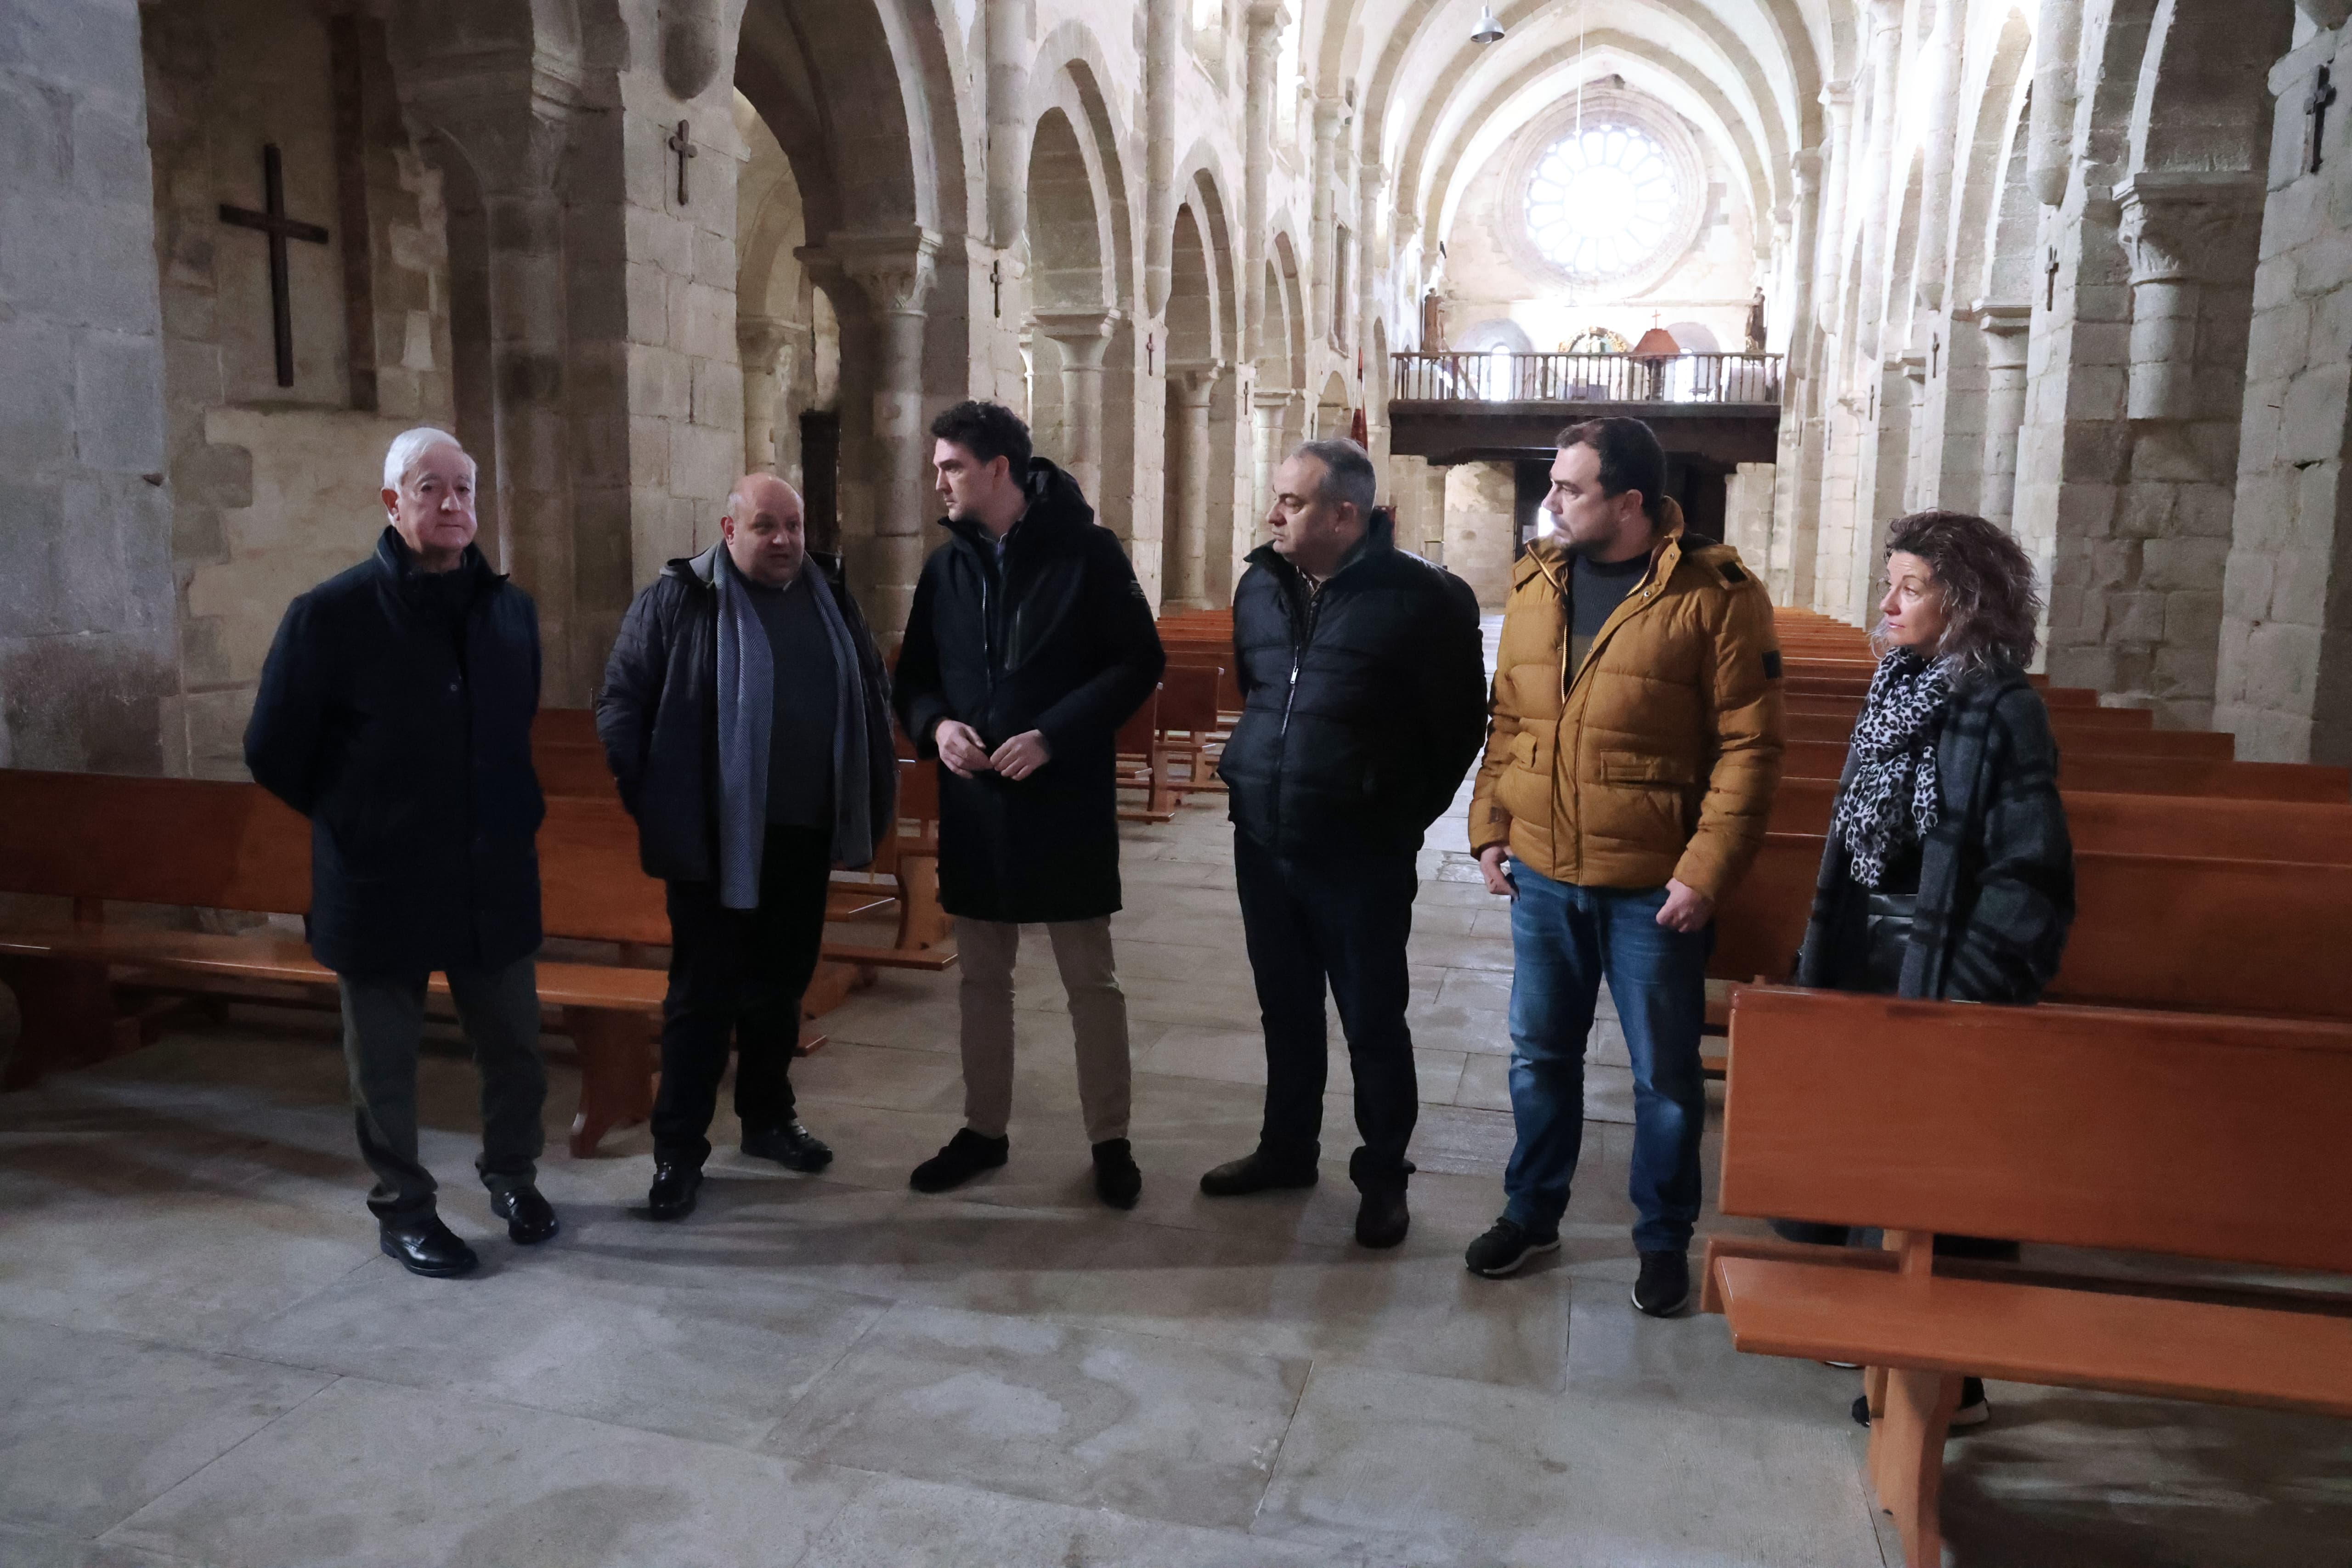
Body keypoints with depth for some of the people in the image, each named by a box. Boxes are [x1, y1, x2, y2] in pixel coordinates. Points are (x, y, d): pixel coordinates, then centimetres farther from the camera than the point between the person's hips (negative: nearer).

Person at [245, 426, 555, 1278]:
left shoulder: (510, 609, 3)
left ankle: (511, 1173, 35)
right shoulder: (331, 614, -10)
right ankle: (403, 1208, 29)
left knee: (515, 1046, 13)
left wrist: (511, 817, 12)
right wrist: (353, 823, 4)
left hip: (494, 879, 4)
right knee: (385, 1062, 11)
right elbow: (274, 751, -3)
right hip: (380, 885, -3)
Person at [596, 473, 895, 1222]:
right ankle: (678, 1152, 13)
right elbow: (622, 703, -5)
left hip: (805, 835, 5)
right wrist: (649, 802, -9)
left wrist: (878, 792, 12)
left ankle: (767, 1118, 32)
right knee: (704, 993, 2)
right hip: (716, 841, -5)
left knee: (781, 984, 16)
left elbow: (872, 694, 17)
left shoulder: (829, 596, 9)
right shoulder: (679, 599, -6)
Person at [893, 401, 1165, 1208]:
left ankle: (1110, 1140, 18)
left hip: (1066, 799, -5)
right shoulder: (947, 565, 7)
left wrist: (1053, 736, -18)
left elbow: (1141, 662, -10)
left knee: (1091, 979, 5)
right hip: (974, 799, 5)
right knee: (982, 977, 14)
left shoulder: (1086, 550, -8)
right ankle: (984, 1129, 29)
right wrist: (936, 725, -9)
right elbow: (916, 676, 13)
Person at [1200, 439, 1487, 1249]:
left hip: (1360, 853, -5)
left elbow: (1459, 722, -5)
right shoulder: (1260, 585, 6)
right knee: (1286, 1010, 18)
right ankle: (1287, 1148, 35)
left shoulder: (1419, 597, -13)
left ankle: (1383, 1176, 21)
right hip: (1262, 841, 6)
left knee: (1372, 1022, 5)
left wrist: (1406, 814, 0)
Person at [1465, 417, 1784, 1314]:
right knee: (1539, 1054, 17)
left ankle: (1664, 1240, 30)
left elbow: (1748, 747, -13)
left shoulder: (1715, 595, -12)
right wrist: (1491, 827, 4)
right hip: (1540, 875, 5)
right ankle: (1531, 1212, 36)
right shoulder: (1535, 585, 5)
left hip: (1653, 886, -4)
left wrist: (1706, 871, -17)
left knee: (1664, 1074, 11)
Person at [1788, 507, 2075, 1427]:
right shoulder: (1897, 688, 9)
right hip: (1860, 966, 8)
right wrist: (1817, 956, 15)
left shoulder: (2003, 710, -14)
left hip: (1941, 979, -8)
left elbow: (2029, 872, -17)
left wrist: (1976, 991, -20)